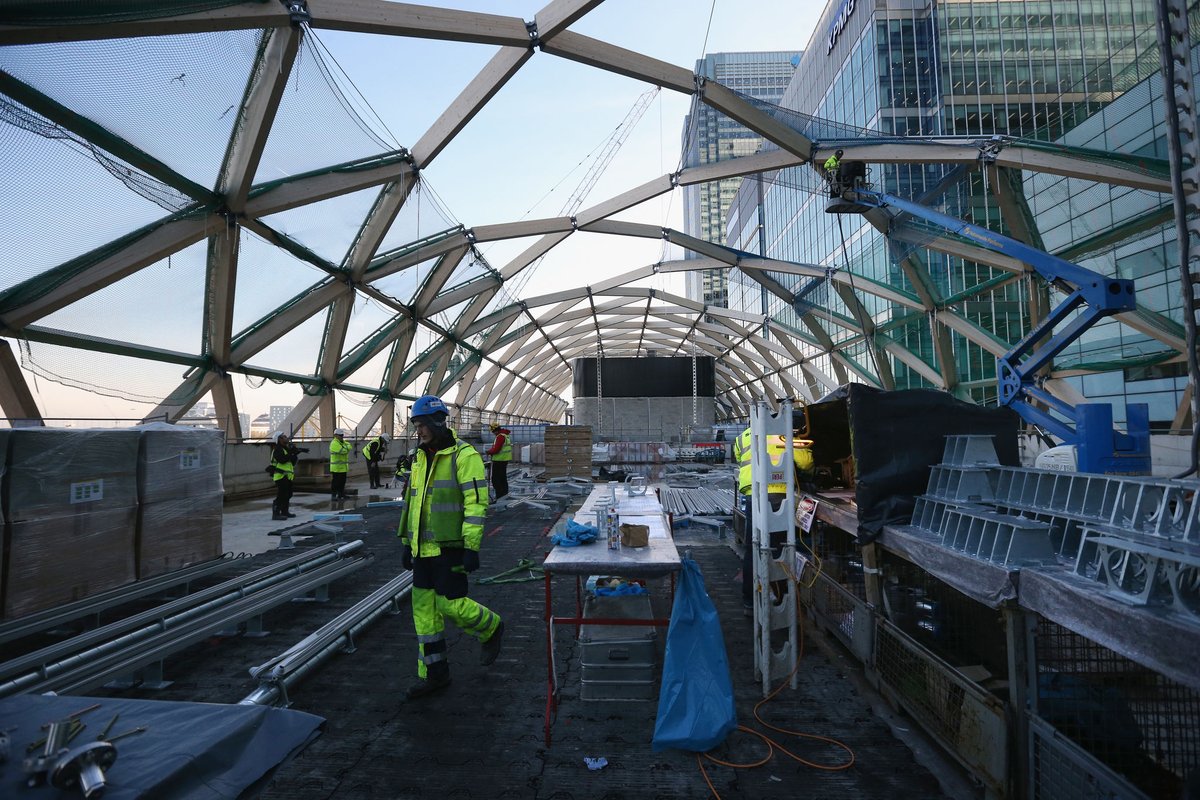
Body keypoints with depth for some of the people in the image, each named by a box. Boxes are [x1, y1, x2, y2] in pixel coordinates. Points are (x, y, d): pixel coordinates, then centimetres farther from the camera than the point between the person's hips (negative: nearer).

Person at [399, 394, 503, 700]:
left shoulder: (464, 456, -13)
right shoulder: (421, 457, 12)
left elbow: (476, 503, -18)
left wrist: (472, 548, -20)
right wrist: (407, 543, 19)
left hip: (450, 547, -8)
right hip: (423, 548, 8)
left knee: (449, 604, -4)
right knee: (424, 608, 10)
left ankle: (492, 629, 25)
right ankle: (433, 674, 24)